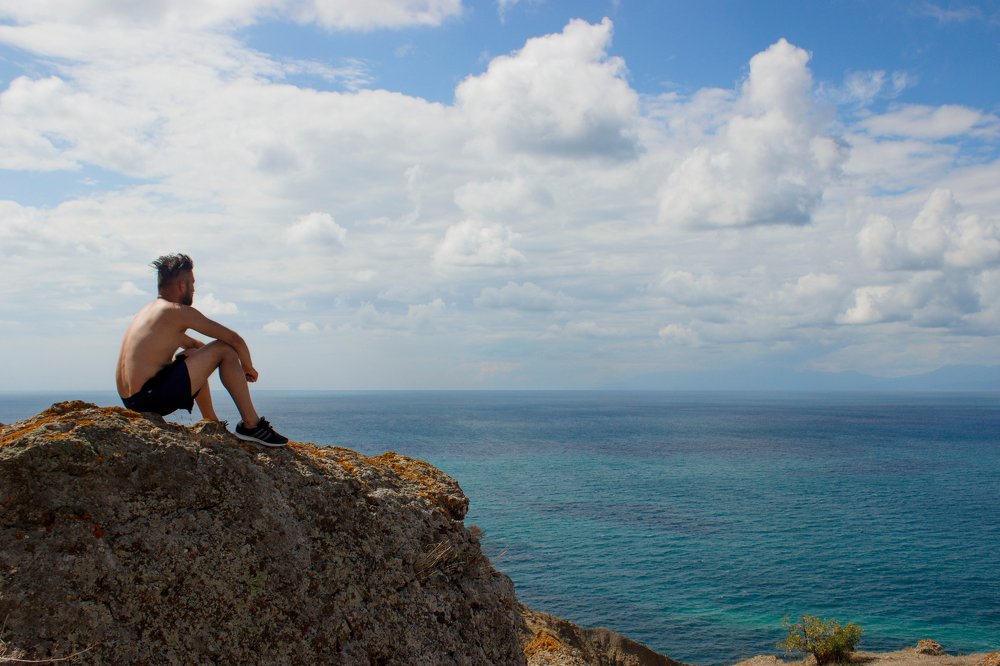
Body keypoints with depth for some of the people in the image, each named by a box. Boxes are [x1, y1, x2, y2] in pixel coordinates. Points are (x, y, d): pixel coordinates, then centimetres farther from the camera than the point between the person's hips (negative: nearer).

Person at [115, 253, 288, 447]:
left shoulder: (149, 310, 20)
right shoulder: (179, 311, -8)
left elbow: (191, 342, 34)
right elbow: (234, 339, -6)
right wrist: (248, 367, 12)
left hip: (129, 400, 10)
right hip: (153, 399, -10)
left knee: (193, 354, 33)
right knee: (225, 349, -4)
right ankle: (251, 425, -4)